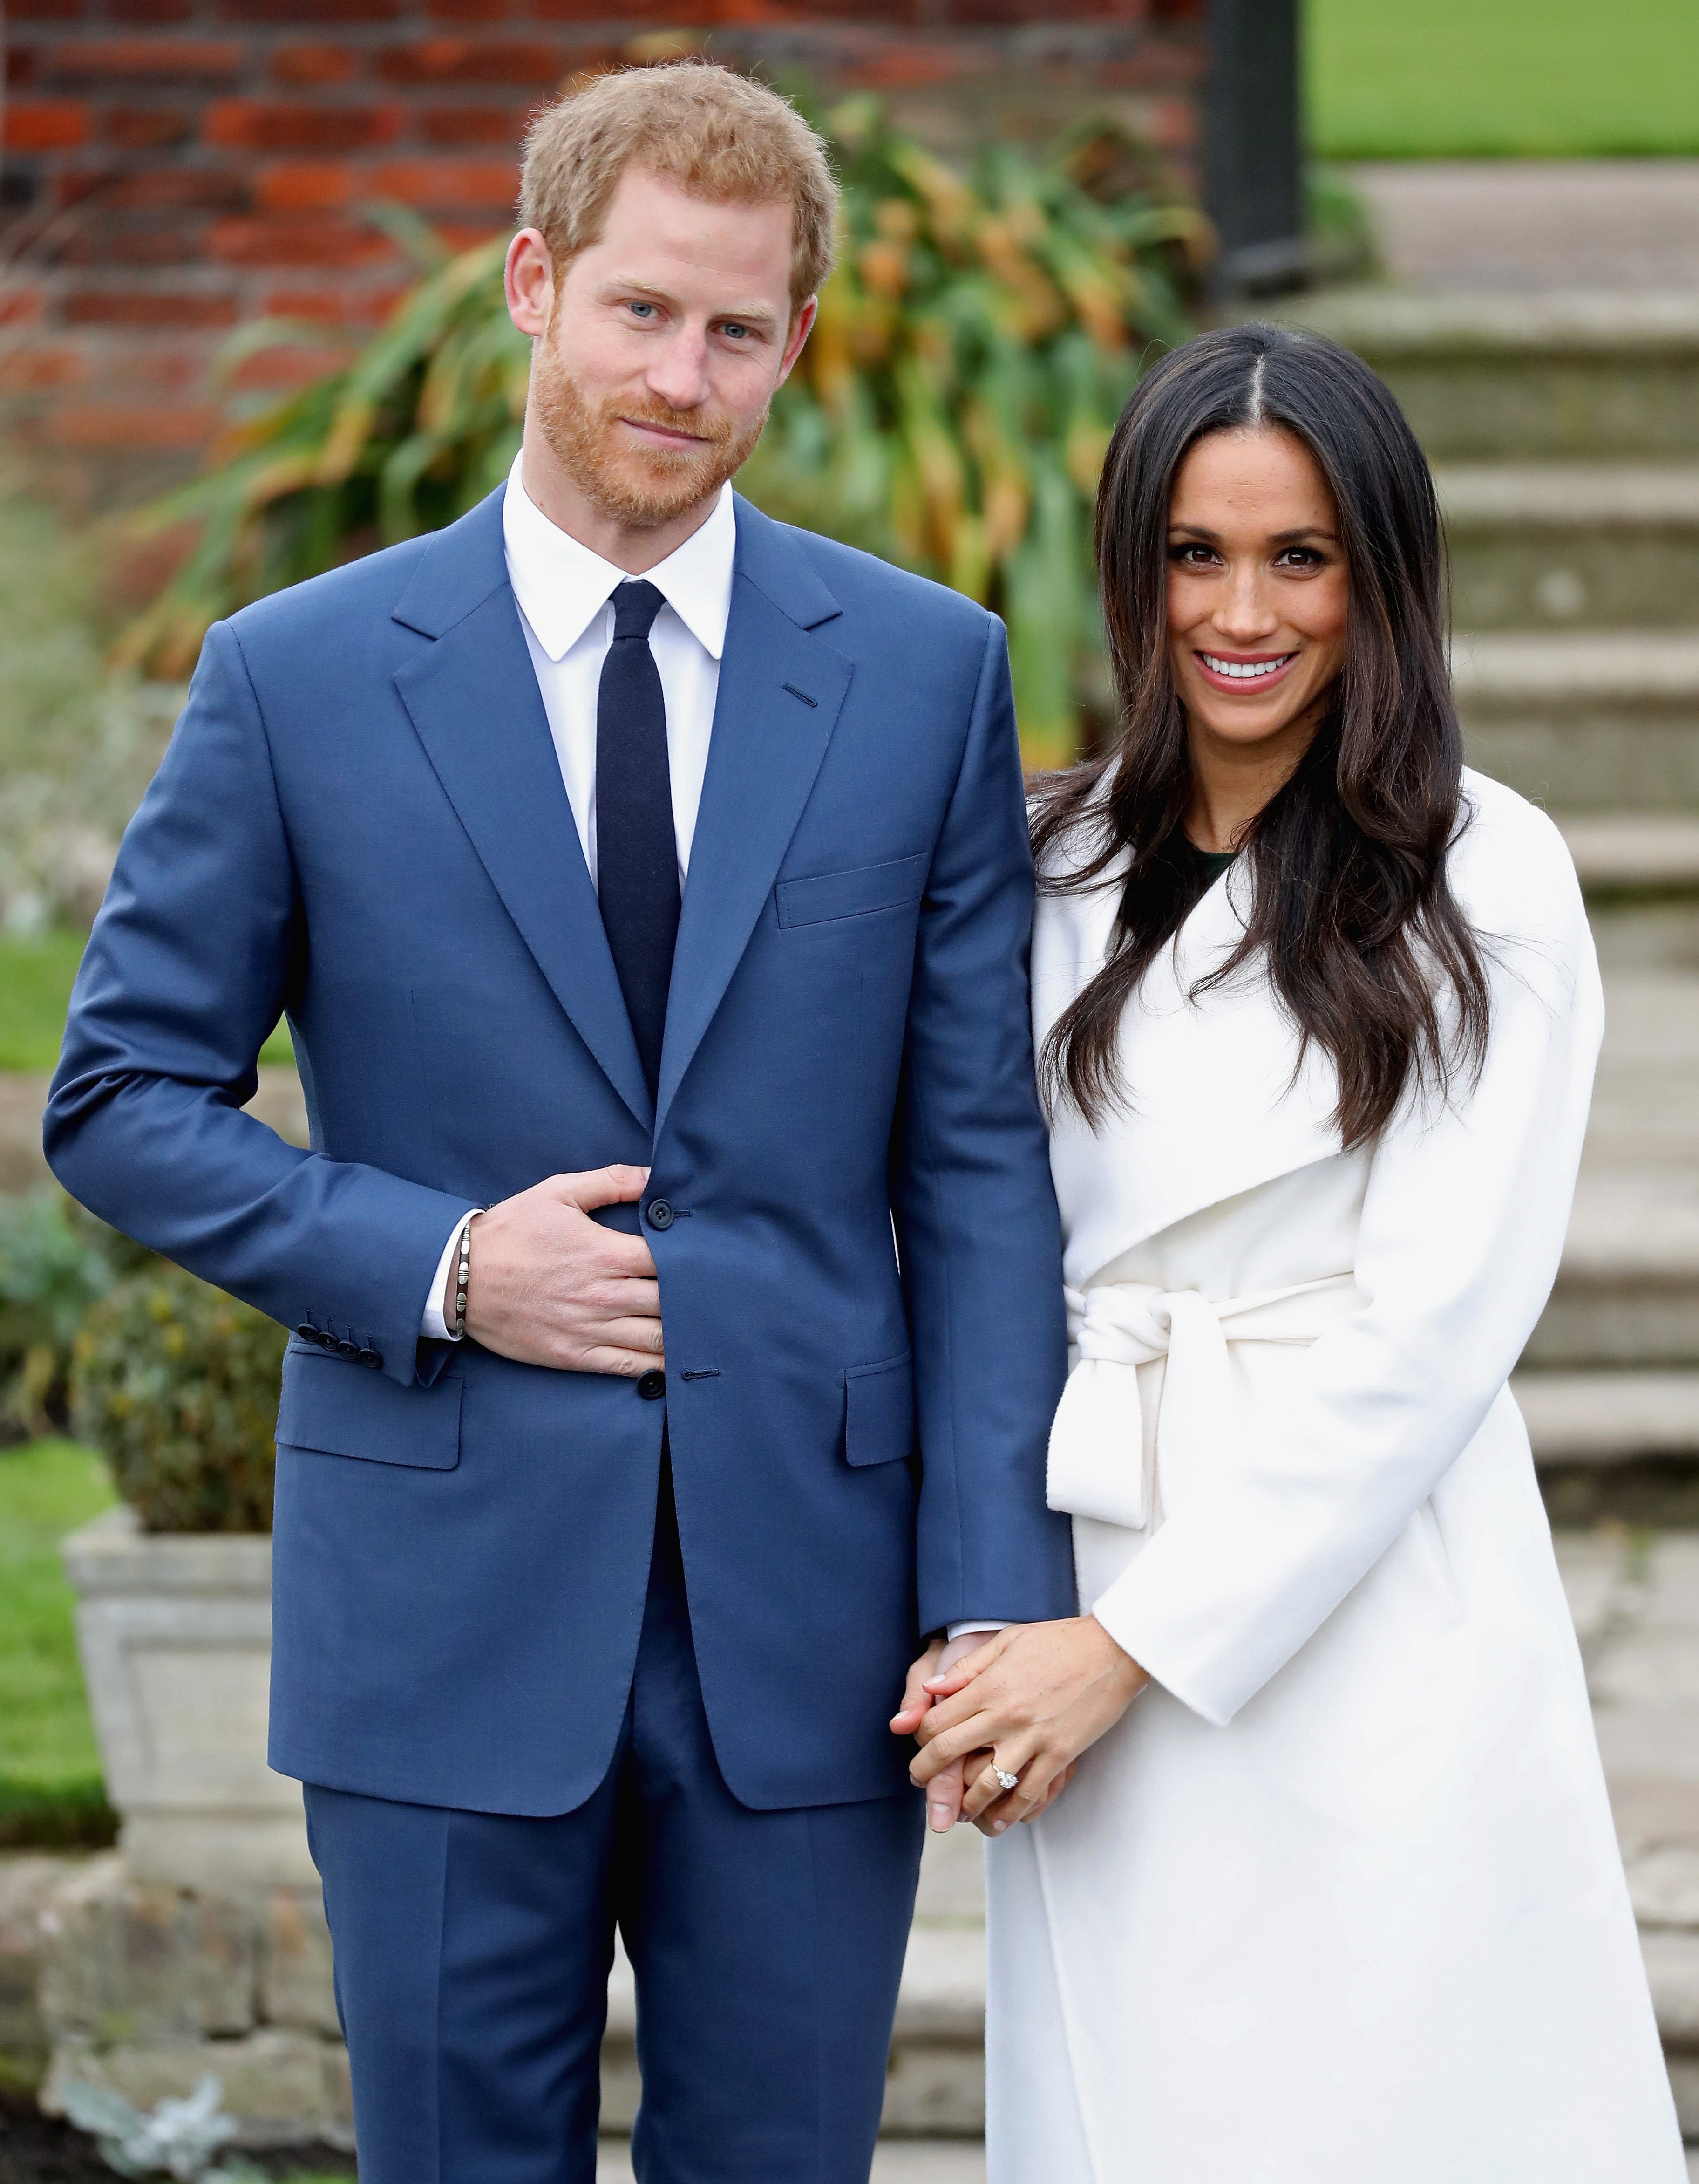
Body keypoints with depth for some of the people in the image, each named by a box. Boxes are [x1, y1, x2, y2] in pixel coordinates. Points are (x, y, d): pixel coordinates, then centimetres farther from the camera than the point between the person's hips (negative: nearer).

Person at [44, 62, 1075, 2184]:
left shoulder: (928, 674, 3)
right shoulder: (298, 678, 0)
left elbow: (980, 1156, 1)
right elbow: (122, 1099, 4)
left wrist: (999, 1593, -6)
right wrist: (431, 1268, -11)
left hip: (805, 1602, 1)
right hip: (447, 1607, -1)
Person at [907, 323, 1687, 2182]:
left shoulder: (1483, 880, -5)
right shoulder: (1052, 864, 9)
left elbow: (1433, 1320, -10)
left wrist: (1142, 1643, -12)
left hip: (1364, 1613, -4)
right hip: (1085, 1615, 4)